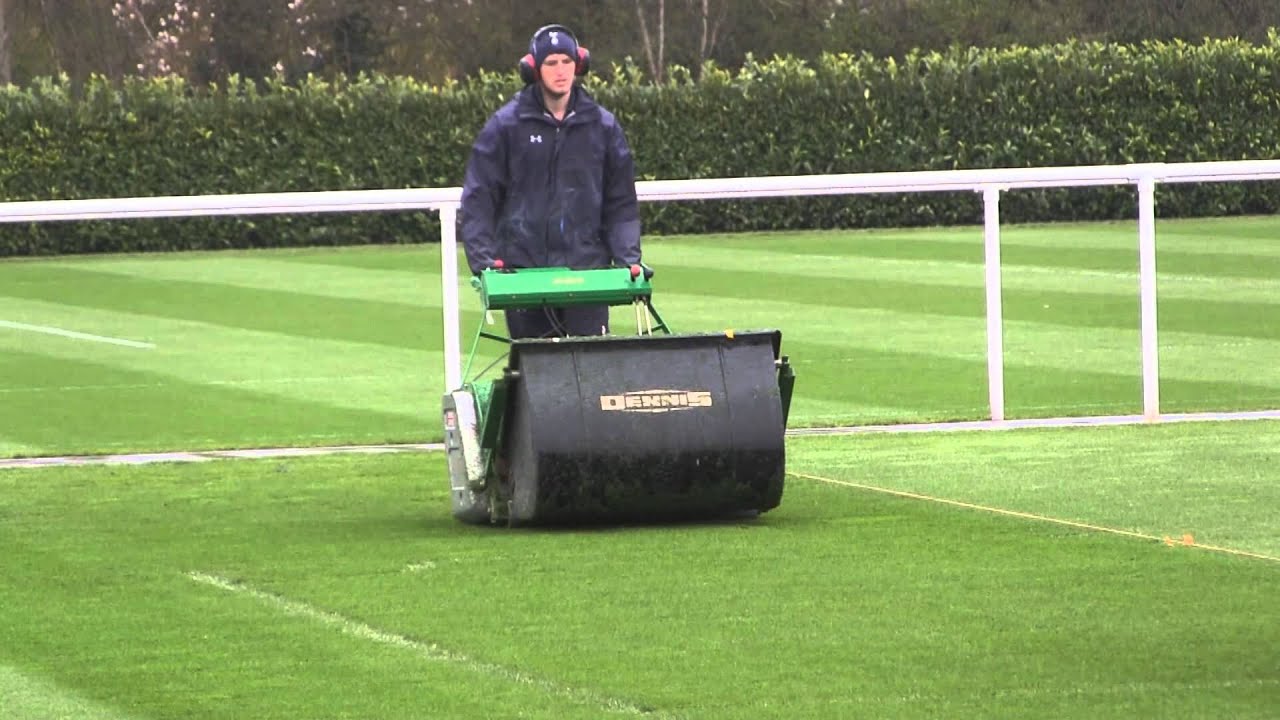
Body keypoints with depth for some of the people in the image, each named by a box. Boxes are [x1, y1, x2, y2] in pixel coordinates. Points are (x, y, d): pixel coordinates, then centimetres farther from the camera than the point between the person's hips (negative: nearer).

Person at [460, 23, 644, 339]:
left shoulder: (603, 126, 9)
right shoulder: (506, 125, 3)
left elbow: (621, 203, 11)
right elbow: (477, 198, 2)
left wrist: (628, 259, -1)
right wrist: (483, 259, -9)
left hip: (586, 265, 1)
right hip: (524, 269, -1)